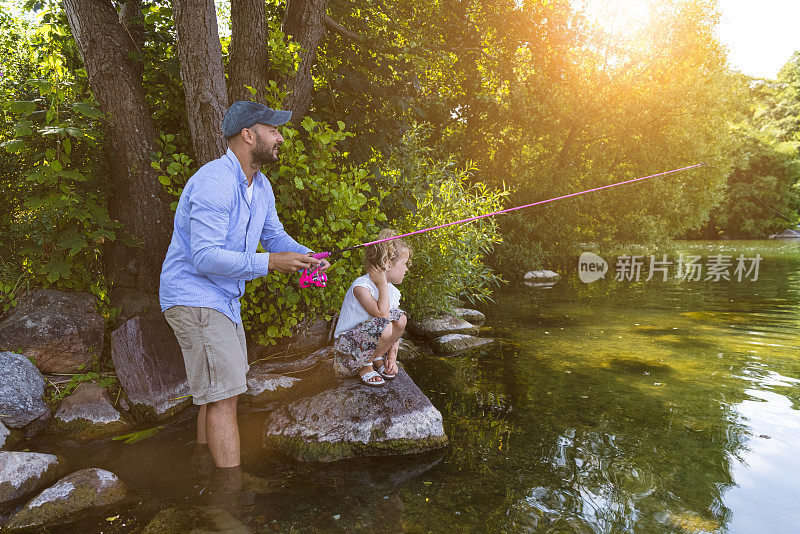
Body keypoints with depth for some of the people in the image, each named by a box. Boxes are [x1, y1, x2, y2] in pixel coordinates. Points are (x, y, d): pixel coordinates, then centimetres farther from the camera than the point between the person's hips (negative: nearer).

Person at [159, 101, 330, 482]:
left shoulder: (260, 185, 8)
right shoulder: (215, 182, -23)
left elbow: (274, 236, 13)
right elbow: (205, 257, -28)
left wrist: (306, 257, -7)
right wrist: (269, 263, -30)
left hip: (222, 298, 10)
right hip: (194, 296, -10)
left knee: (222, 389, 20)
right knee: (224, 393, -10)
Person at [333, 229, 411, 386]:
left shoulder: (393, 292, 2)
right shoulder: (361, 285, -22)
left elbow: (396, 330, 7)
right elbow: (382, 314, -34)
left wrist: (392, 358, -3)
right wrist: (383, 284, -25)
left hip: (369, 337, 7)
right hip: (347, 342, -7)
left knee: (400, 318, -15)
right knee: (384, 327, -34)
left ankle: (377, 358, 4)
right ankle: (364, 365, -6)